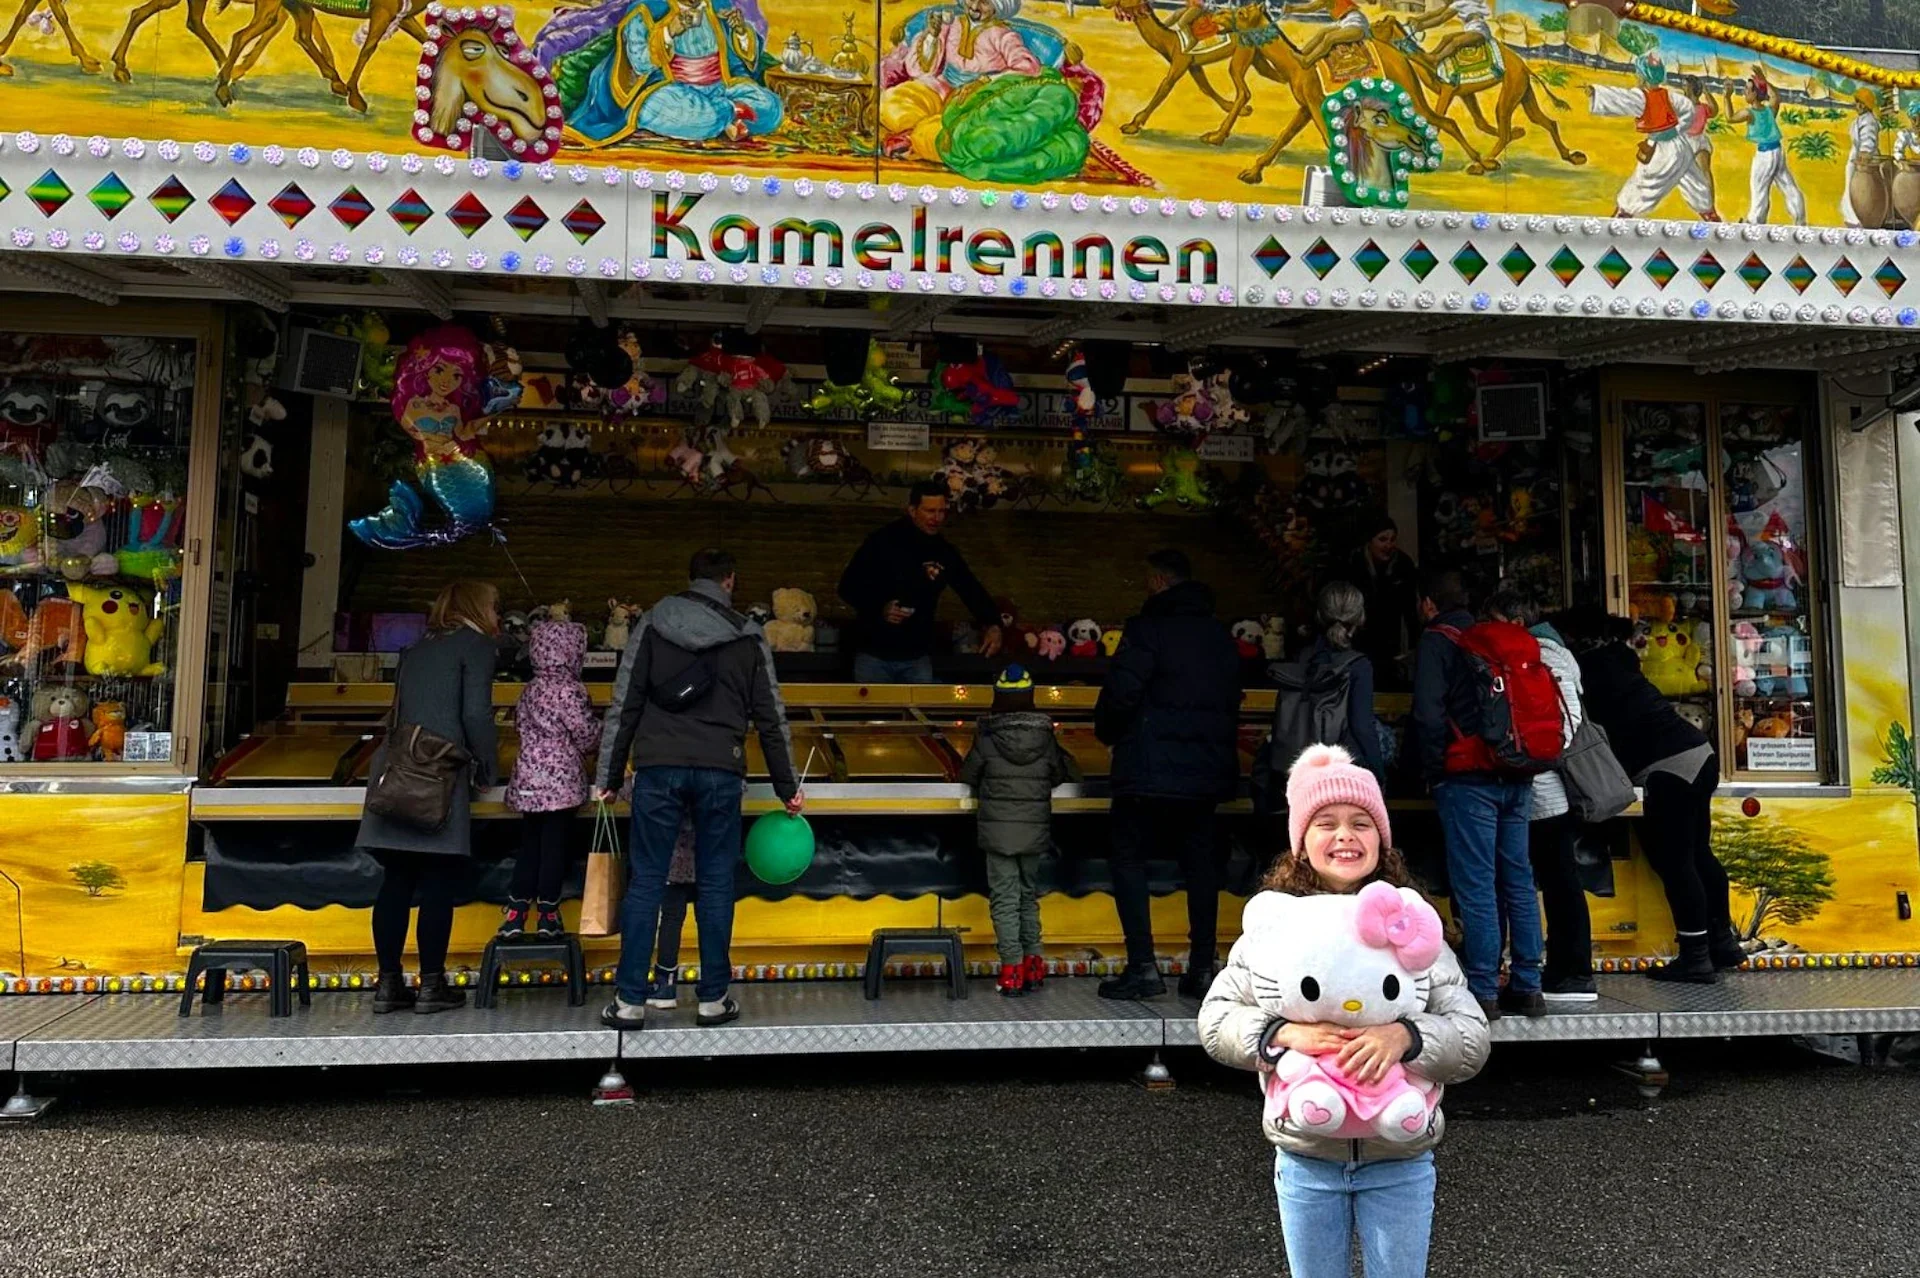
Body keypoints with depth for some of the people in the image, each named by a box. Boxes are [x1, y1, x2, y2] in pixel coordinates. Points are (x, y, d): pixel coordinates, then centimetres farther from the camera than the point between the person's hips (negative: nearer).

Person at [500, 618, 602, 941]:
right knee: (554, 847, 1)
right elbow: (588, 736, -10)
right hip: (560, 780, -7)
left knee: (529, 846, 12)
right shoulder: (568, 689, -12)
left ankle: (515, 914, 10)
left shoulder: (530, 689, 11)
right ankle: (547, 915, 7)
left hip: (529, 778, 7)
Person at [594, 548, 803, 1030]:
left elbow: (624, 704, 4)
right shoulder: (749, 637, 7)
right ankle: (713, 999, 13)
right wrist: (787, 787, 15)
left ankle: (630, 1001, 8)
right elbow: (771, 718, 8)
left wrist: (607, 777, 9)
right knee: (716, 883, 7)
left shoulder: (652, 625, 7)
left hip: (658, 767, 0)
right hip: (720, 772, 0)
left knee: (645, 881, 6)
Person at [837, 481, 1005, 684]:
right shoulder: (882, 542, -10)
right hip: (874, 653, -3)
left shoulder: (944, 552, 3)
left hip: (917, 657, 3)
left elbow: (972, 590, 8)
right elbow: (848, 587, -7)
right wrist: (879, 609, -23)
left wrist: (992, 624, -8)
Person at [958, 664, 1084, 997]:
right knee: (1029, 895, 18)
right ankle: (1033, 963, 16)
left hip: (998, 831, -2)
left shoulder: (986, 738, -8)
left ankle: (1012, 970, -1)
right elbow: (1067, 774, 7)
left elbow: (967, 776, 1)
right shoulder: (1045, 736, -3)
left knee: (1004, 900, 2)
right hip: (1035, 830, 3)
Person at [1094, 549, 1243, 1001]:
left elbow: (1120, 693, -17)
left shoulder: (1147, 629, -10)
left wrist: (1106, 732, 1)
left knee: (1129, 860, 4)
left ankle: (1143, 967, -2)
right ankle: (1202, 968, 14)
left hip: (1150, 770, -6)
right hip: (1207, 770, 6)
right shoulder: (1222, 636, 12)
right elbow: (1231, 700, 15)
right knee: (1200, 862, 13)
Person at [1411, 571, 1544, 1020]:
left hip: (1469, 780, -6)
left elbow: (1429, 713, -16)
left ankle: (1483, 991, -3)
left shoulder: (1437, 641, -4)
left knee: (1475, 885, -5)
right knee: (1518, 880, 10)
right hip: (1517, 778, 7)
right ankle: (1527, 986, 14)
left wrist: (1435, 768, -4)